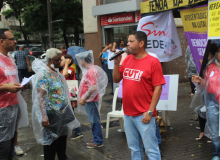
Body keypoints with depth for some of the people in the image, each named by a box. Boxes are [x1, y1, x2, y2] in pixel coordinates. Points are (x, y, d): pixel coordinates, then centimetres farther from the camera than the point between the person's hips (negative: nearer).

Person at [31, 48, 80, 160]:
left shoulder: (56, 72, 9)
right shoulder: (43, 73, -16)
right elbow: (40, 96, -23)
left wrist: (67, 109, 18)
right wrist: (44, 116, -29)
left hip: (63, 112, 8)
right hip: (52, 114, -8)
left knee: (62, 136, 19)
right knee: (51, 139, 6)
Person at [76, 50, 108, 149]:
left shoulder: (91, 71, -20)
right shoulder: (90, 69, 12)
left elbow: (93, 87, -28)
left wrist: (84, 98, -20)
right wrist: (83, 98, 20)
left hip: (91, 100, -10)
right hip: (89, 100, 10)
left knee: (94, 120, -1)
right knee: (93, 120, 17)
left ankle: (98, 142, 8)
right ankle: (96, 139, 29)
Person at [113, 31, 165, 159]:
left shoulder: (153, 61, -10)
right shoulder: (127, 59, 8)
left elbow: (158, 88, -12)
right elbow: (116, 79, 13)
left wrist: (150, 112, -16)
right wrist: (116, 63, -2)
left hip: (144, 115, -6)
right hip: (128, 113, 6)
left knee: (151, 149, 1)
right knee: (134, 147, 17)